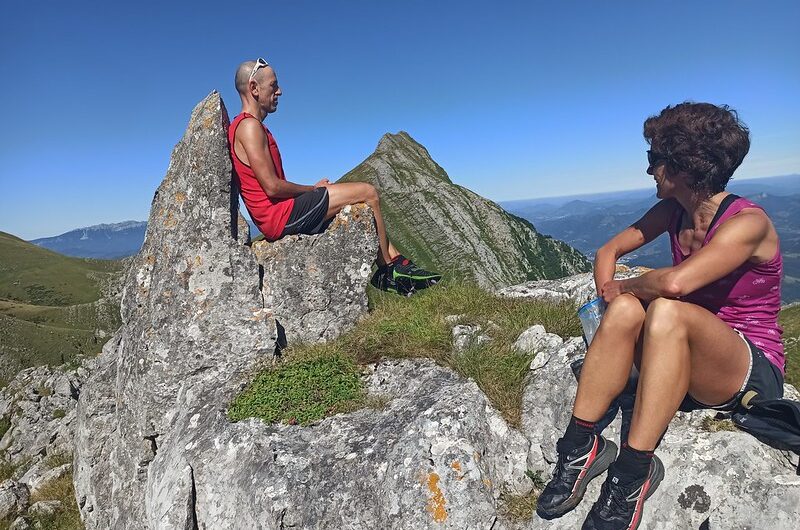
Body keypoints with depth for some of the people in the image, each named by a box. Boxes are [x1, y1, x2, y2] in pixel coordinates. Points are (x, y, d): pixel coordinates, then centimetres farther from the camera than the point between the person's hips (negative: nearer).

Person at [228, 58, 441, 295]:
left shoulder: (251, 127, 21)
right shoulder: (249, 126, -12)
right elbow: (272, 187, -20)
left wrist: (311, 190, 8)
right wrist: (313, 189, -5)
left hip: (278, 218, 11)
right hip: (281, 216, -11)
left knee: (363, 204, 15)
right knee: (367, 193, -8)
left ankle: (398, 263, 10)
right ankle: (387, 271, 1)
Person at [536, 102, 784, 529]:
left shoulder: (748, 222, -19)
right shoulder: (672, 211, 2)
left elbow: (675, 283, -35)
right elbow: (609, 250, 9)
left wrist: (623, 286, -15)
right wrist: (611, 295, -9)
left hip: (750, 376, -6)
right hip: (688, 370, 6)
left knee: (666, 311, -35)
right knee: (627, 309, -24)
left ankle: (634, 468, -31)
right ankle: (580, 444, -24)